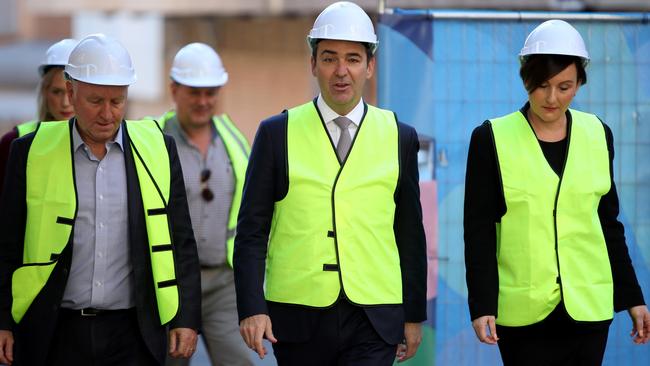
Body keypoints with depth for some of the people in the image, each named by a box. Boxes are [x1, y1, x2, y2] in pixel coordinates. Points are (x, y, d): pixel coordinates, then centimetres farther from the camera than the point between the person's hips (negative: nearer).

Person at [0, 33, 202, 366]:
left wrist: (186, 319, 4)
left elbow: (181, 245, 9)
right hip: (55, 337, 0)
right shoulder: (31, 152, 3)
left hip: (133, 337, 0)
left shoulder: (158, 150, 5)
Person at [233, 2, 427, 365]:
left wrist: (414, 315, 11)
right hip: (298, 318, 0)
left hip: (373, 321, 0)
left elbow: (410, 234, 11)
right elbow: (252, 229, 1)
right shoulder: (278, 133, 3)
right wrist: (252, 308, -9)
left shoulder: (399, 138, 7)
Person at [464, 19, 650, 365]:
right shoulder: (492, 138, -1)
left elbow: (608, 223, 14)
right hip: (523, 311, -2)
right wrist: (482, 305, -10)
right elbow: (478, 231, -2)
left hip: (587, 309, 2)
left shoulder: (597, 135, 8)